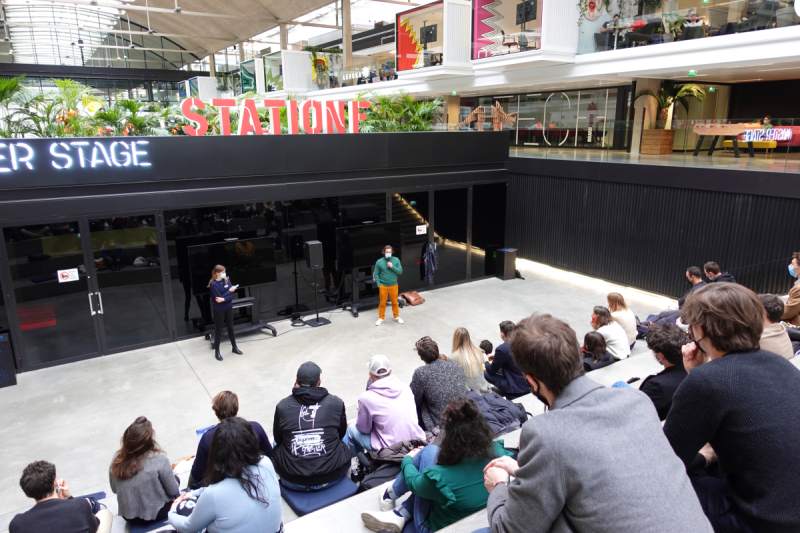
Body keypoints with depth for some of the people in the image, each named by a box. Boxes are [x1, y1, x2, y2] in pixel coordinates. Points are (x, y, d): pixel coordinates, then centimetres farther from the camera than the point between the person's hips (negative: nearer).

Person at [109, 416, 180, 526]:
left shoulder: (117, 458, -13)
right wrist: (177, 489, 7)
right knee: (176, 480, 24)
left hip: (127, 516, 4)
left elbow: (114, 490, 3)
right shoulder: (158, 458, -25)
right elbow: (173, 491, -15)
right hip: (154, 514, -4)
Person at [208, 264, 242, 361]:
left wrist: (223, 299, -24)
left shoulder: (227, 280, -1)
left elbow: (231, 295, -8)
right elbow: (219, 297, -22)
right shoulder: (213, 283, -16)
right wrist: (229, 291, -15)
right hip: (219, 310, -5)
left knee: (230, 328, 16)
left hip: (228, 308, 5)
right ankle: (217, 351, 18)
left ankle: (234, 347, 31)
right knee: (218, 330, 5)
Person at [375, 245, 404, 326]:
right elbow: (376, 274, -3)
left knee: (395, 302, 14)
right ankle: (381, 318, 25)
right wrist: (378, 284, -9)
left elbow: (400, 271, -6)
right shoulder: (379, 262, -9)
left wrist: (392, 267, -20)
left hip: (393, 285, 1)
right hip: (383, 286, -1)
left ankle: (396, 317, 32)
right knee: (382, 303, 9)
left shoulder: (396, 260, -6)